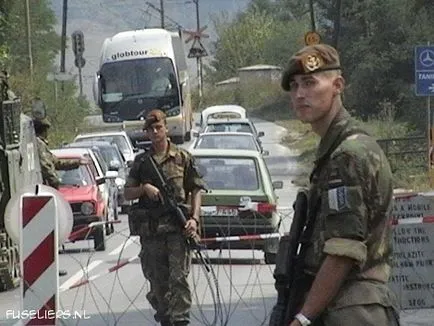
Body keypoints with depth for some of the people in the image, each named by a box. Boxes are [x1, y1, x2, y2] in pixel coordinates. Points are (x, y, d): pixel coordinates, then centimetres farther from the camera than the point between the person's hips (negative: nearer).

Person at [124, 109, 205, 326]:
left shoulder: (183, 158, 8)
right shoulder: (141, 161, 14)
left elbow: (196, 191, 7)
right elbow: (127, 194, 13)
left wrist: (194, 218, -6)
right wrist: (145, 188, -7)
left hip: (177, 227, -3)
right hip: (150, 230, 3)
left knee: (178, 278, -12)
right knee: (157, 281, 7)